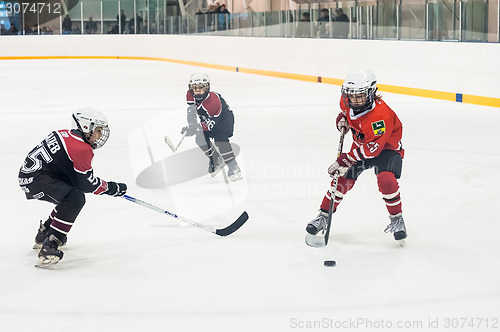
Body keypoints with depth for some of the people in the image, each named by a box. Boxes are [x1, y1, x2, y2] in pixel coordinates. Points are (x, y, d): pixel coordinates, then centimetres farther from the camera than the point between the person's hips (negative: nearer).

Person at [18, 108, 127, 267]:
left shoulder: (65, 135, 13)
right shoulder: (81, 149, -17)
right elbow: (87, 184, -13)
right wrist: (112, 188, -1)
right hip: (34, 178, -11)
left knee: (75, 195, 20)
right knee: (76, 198, -23)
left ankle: (43, 234, 33)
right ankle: (48, 247, -26)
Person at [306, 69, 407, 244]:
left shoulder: (380, 115, -37)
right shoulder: (348, 102, -14)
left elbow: (372, 149, -36)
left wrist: (344, 161, -36)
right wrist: (342, 119, -6)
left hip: (386, 147, -6)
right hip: (361, 145, 6)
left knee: (386, 180, -29)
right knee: (343, 179, -3)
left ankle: (397, 220, -9)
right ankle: (324, 216, 13)